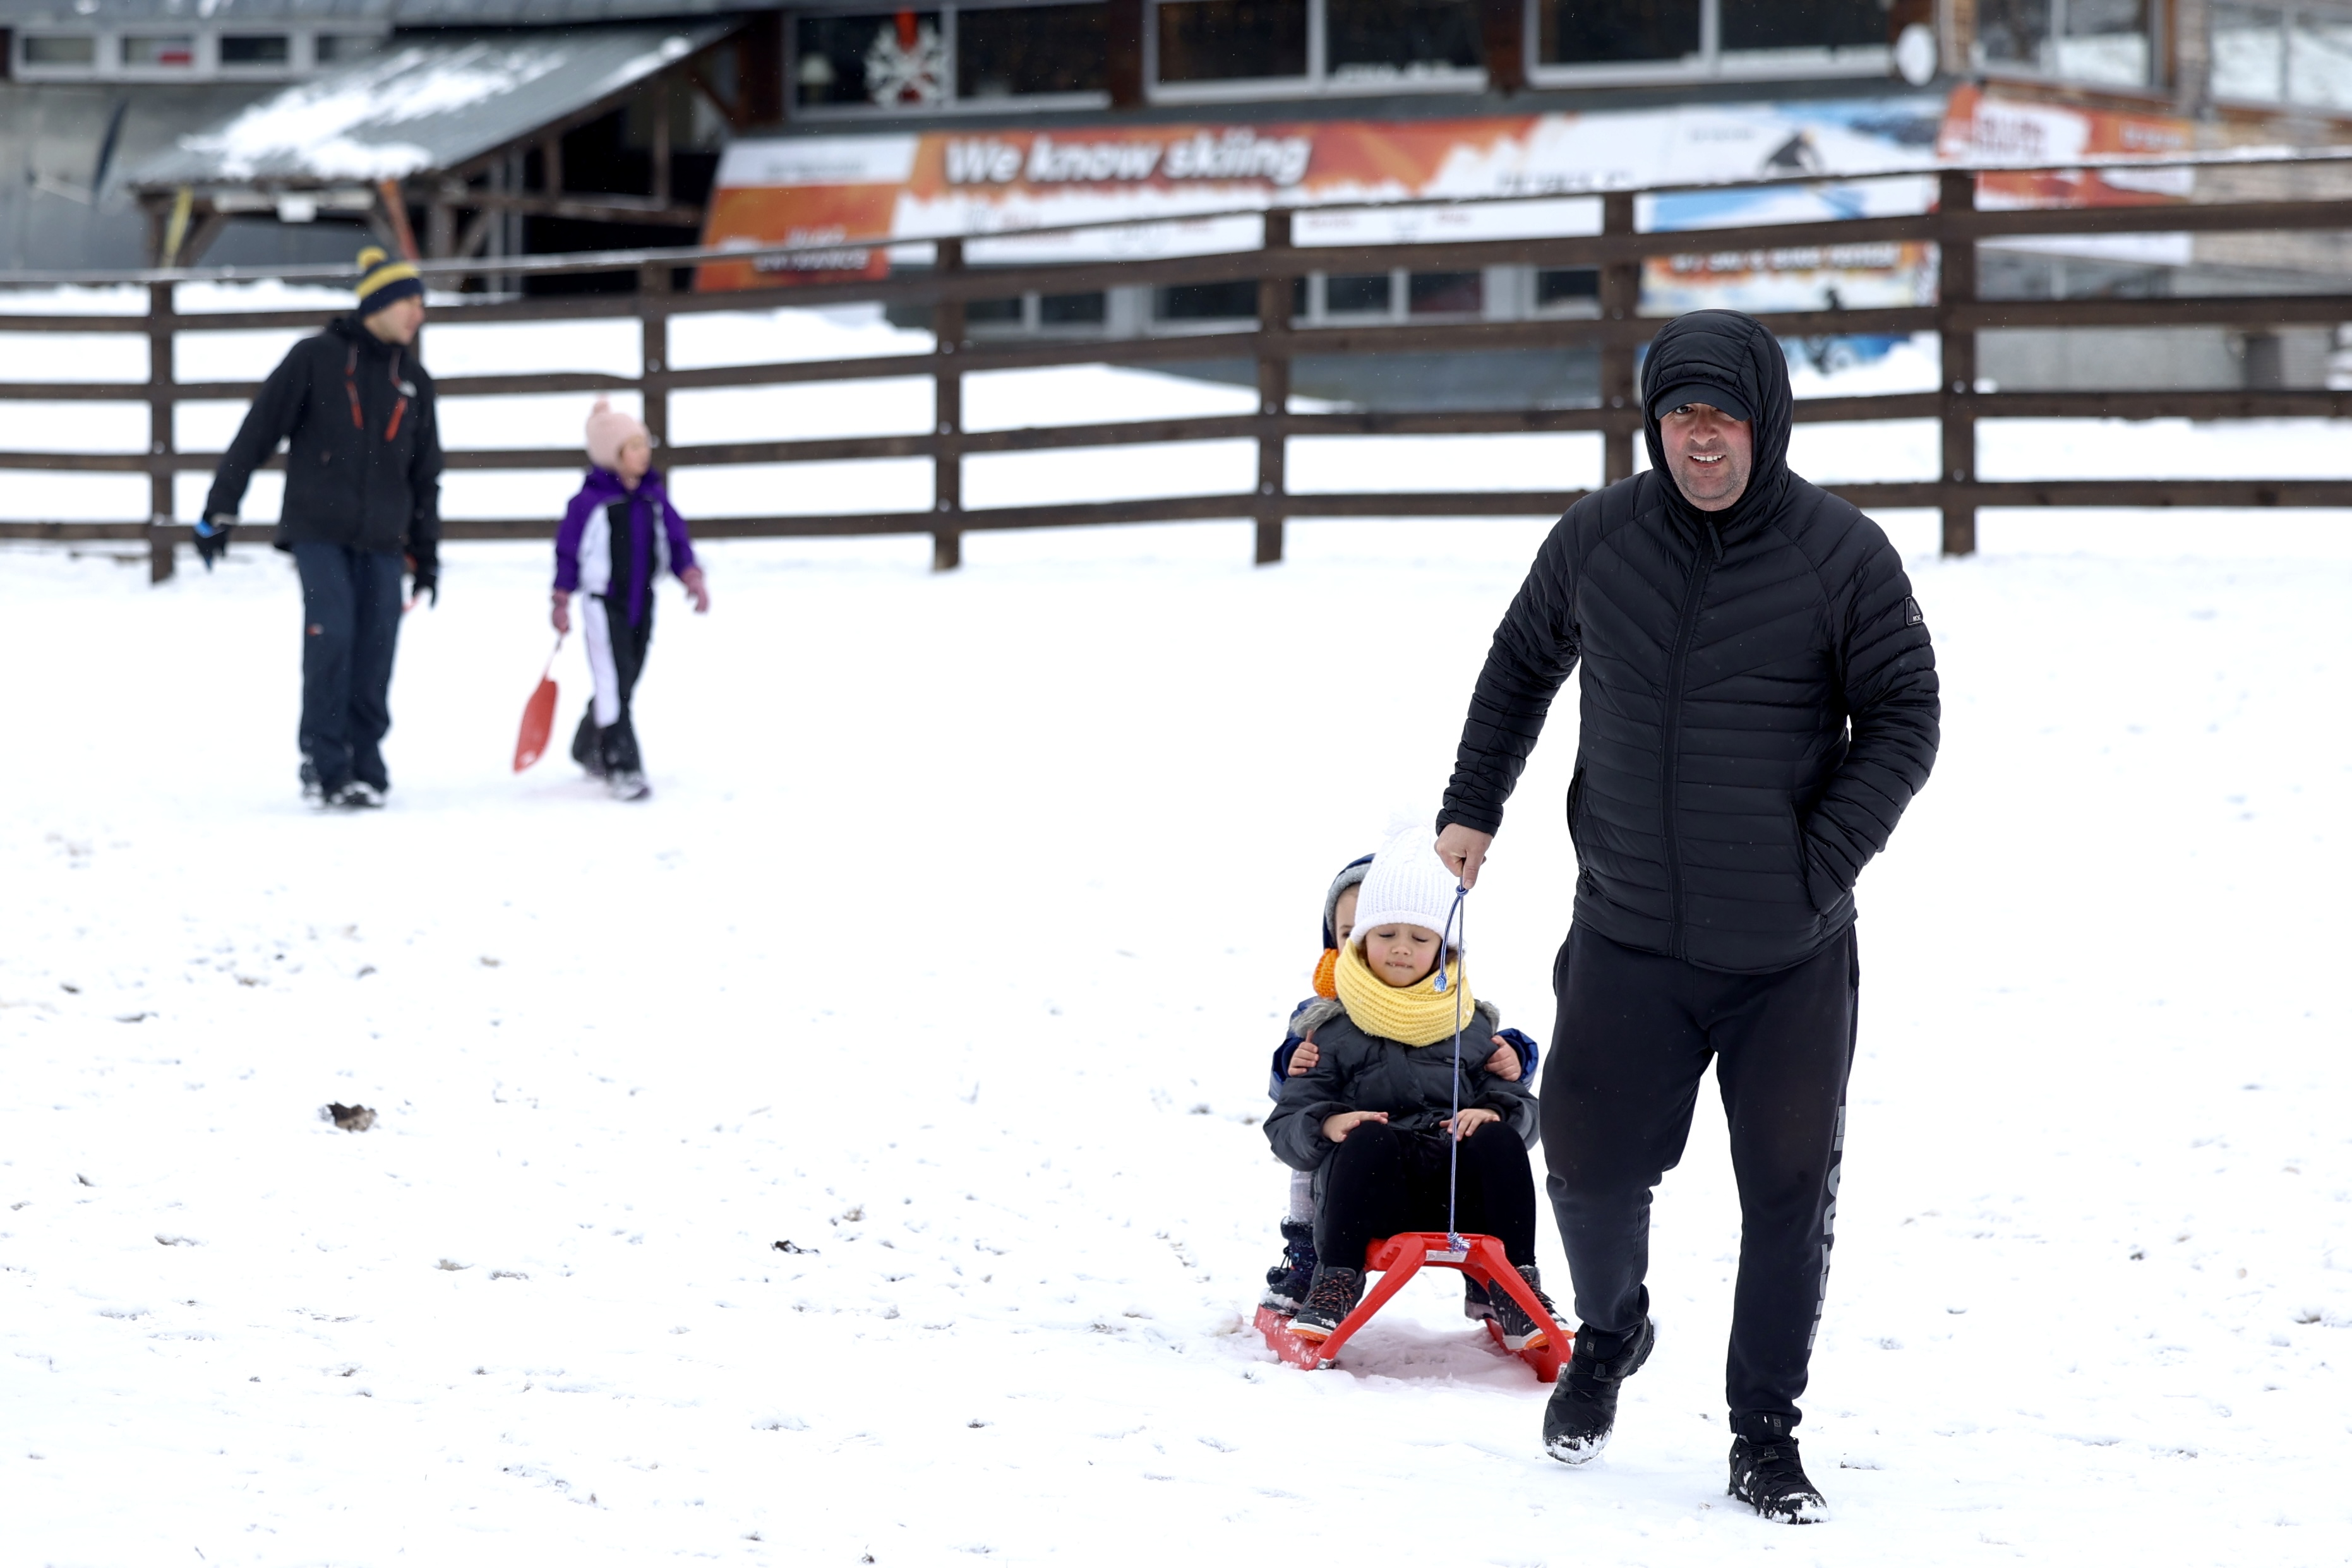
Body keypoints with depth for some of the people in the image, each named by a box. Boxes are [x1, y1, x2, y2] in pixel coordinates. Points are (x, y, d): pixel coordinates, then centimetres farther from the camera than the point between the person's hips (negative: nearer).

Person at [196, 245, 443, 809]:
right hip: (319, 530, -4)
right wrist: (219, 511, -3)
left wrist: (427, 556, 18)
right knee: (332, 635, -16)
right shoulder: (315, 359, -1)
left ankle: (364, 768, 8)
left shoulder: (413, 380, 13)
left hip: (382, 541, 4)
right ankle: (325, 765, -8)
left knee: (375, 648, -2)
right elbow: (258, 433, -1)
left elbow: (425, 475, 20)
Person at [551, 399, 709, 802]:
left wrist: (692, 577, -4)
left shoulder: (654, 496, 3)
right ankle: (622, 768, -8)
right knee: (613, 684, -10)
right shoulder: (590, 501, -13)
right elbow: (568, 550, -6)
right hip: (603, 604, -6)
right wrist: (561, 602, -2)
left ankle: (589, 749, 36)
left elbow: (676, 539, 9)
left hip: (642, 602, 6)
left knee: (624, 684, 15)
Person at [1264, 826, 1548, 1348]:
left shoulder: (1472, 1026, 19)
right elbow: (1286, 1123, 6)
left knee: (1501, 1142, -27)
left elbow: (1519, 1103, 15)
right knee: (1368, 1140, -34)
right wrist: (1327, 1125, -18)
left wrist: (1496, 1113, -11)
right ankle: (1335, 1287, -27)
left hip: (1460, 1196, 2)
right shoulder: (1334, 1029, 11)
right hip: (1376, 1196, -2)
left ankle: (1518, 1296, -20)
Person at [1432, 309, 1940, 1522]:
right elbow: (1521, 667, 17)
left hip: (1791, 954, -1)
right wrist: (1472, 806, 12)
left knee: (1791, 1194, 3)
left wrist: (1820, 864, -11)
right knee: (1589, 1162, 1)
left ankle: (1765, 1434, 18)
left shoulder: (1842, 555, -7)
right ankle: (1609, 1333, 34)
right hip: (1629, 934, 1)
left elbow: (1904, 719, -2)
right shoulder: (1596, 540, 0)